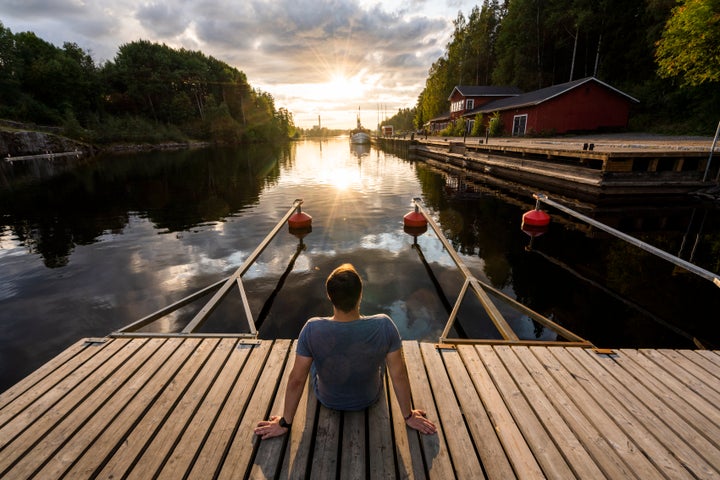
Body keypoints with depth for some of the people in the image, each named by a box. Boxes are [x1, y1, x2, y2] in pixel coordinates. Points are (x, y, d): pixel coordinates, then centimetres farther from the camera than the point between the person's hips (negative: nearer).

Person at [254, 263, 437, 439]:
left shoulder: (312, 329, -33)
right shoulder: (384, 326, -32)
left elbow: (296, 380, -22)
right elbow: (399, 375, -21)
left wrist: (285, 423, -6)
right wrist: (408, 416, -4)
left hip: (327, 400, 0)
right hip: (369, 398, 0)